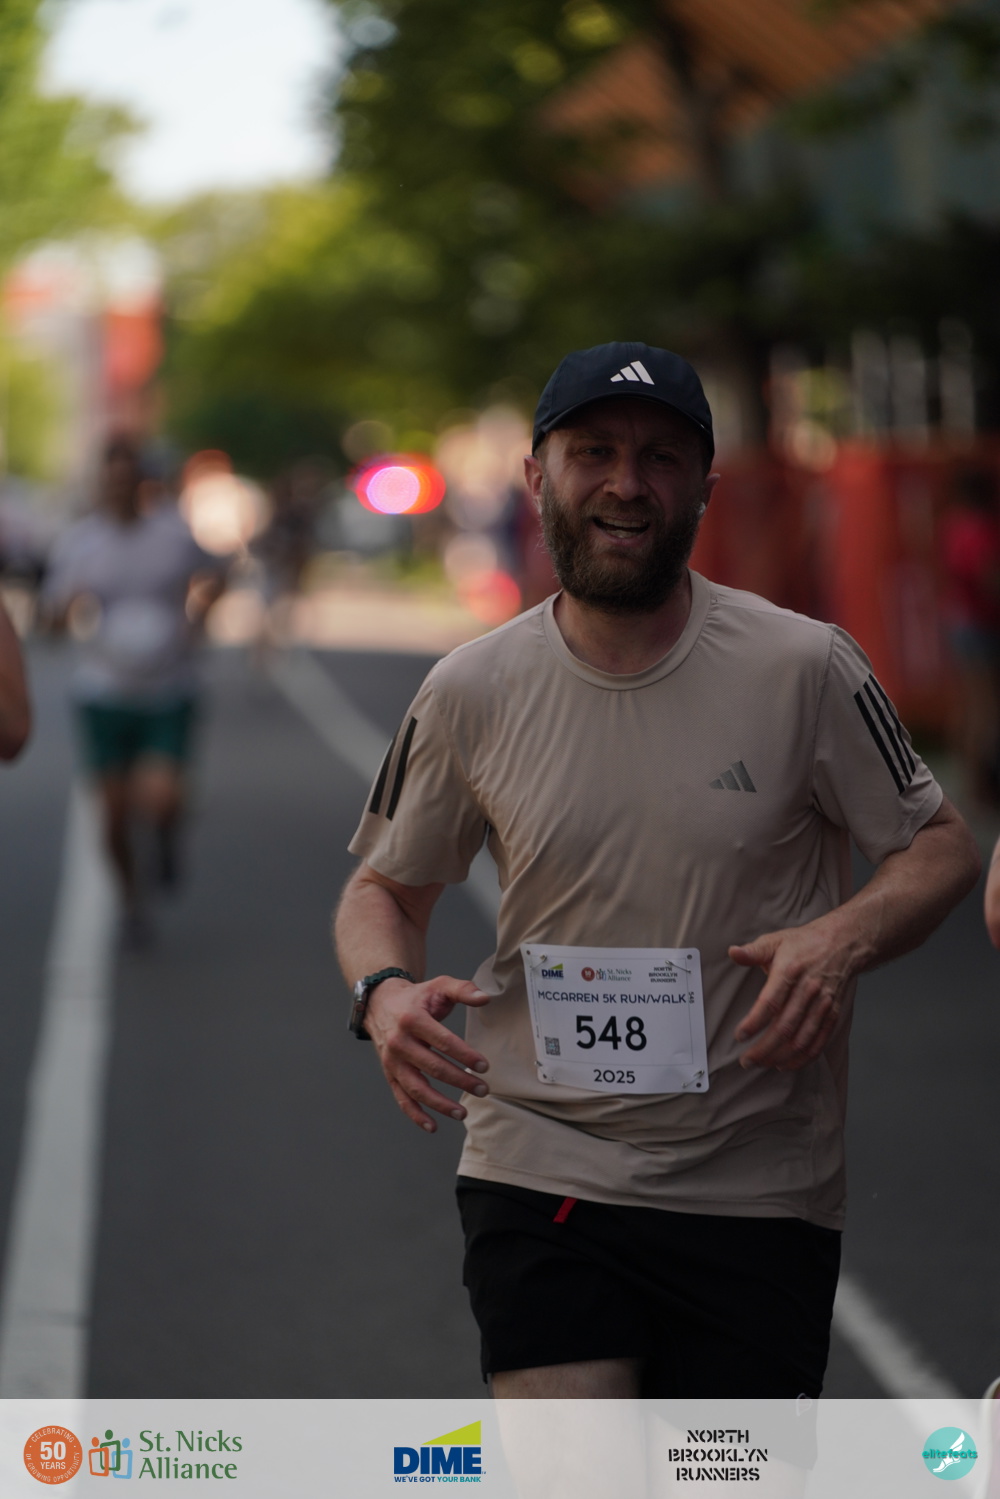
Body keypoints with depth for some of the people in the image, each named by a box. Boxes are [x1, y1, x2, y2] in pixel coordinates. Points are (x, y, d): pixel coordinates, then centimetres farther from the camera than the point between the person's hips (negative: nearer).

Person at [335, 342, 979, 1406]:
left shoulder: (803, 668, -4)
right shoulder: (471, 691, 1)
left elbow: (940, 846, 4)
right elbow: (385, 887, 13)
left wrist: (844, 937, -17)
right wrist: (384, 989, -9)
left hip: (759, 1193, 0)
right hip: (540, 1172, 0)